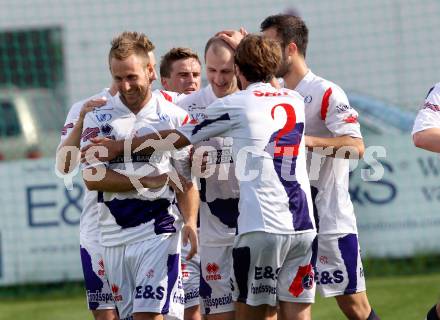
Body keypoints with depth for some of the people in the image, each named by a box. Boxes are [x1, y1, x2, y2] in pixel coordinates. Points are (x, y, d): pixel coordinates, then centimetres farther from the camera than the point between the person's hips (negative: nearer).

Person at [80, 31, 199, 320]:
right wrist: (143, 181, -9)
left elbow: (187, 181, 3)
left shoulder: (173, 117, 3)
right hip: (114, 236, 3)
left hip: (158, 233, -3)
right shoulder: (98, 117, 7)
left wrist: (190, 221, -14)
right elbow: (92, 177, -1)